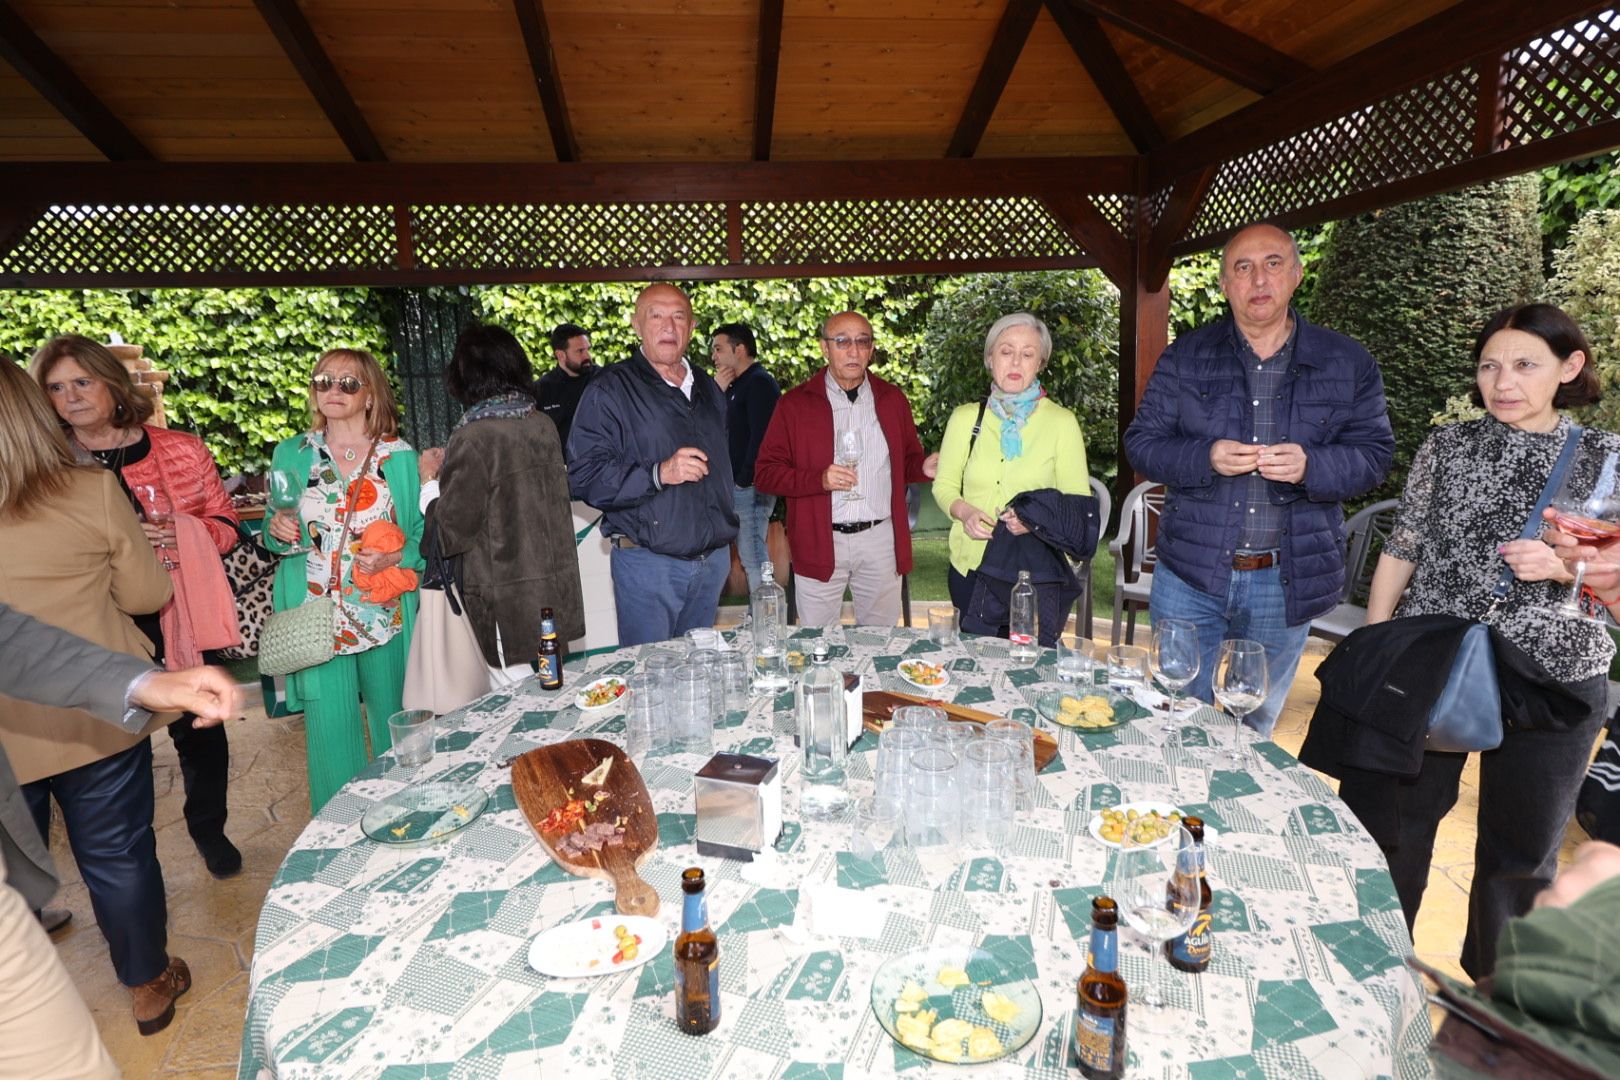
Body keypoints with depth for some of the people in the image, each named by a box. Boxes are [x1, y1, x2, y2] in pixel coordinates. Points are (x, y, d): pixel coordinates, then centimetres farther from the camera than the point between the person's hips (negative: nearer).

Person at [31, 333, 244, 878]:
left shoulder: (181, 450, 0)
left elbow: (225, 518, 6)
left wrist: (187, 536, -14)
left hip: (180, 614, 0)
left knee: (198, 727, 11)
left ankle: (208, 828, 34)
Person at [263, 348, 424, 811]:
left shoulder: (400, 456, 1)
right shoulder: (291, 454, 6)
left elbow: (426, 533, 2)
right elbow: (274, 537, 14)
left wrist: (395, 556, -16)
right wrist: (276, 531, -9)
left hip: (386, 615, 0)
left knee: (396, 725, 10)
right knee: (330, 730, 0)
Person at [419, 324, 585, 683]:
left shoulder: (473, 439, -18)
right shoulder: (542, 425, 2)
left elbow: (453, 530, -13)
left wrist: (430, 480, 5)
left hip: (508, 603, -7)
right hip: (555, 592, 7)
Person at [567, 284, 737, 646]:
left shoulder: (708, 389, 15)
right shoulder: (610, 389, -7)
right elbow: (584, 477, -16)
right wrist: (659, 474, -26)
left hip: (713, 559, 6)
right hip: (648, 563, -6)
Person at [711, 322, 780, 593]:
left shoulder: (759, 383, -11)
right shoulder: (737, 385, 19)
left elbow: (760, 437, -20)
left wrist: (744, 481, -19)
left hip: (751, 487, -10)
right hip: (739, 486, 10)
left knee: (753, 558, -6)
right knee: (751, 557, 14)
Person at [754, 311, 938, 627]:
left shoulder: (892, 399, 9)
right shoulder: (795, 403, -1)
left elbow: (908, 460, 18)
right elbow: (764, 473, -3)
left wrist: (923, 467, -6)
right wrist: (820, 479, -18)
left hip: (881, 540, 2)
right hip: (819, 543, -2)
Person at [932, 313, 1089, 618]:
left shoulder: (1062, 422, 1)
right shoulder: (965, 418, 7)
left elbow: (1078, 501, 0)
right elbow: (944, 485, 11)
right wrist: (964, 512, -10)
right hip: (970, 567, 2)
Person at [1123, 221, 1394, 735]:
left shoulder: (1347, 363, 4)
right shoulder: (1185, 356, 2)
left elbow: (1375, 453, 3)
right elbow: (1141, 442, -1)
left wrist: (1311, 465, -19)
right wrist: (1205, 458, -20)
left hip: (1288, 580, 1)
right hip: (1190, 575, 0)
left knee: (1256, 725, 17)